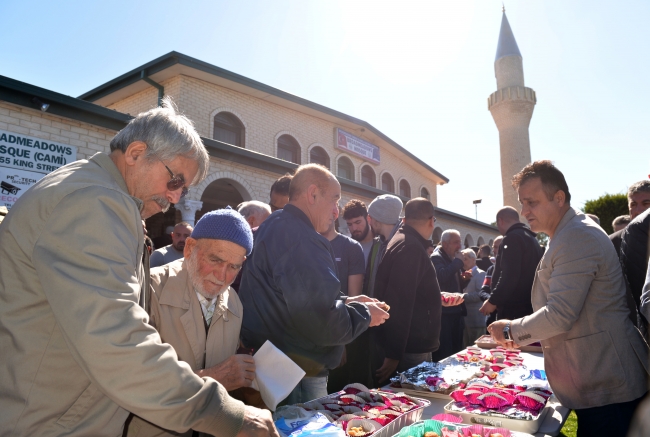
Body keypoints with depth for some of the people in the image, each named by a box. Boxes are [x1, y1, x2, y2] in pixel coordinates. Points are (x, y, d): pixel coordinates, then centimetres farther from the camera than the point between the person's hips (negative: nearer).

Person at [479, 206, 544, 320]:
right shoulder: (531, 238, 18)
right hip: (529, 307, 10)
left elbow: (510, 276, -22)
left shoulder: (512, 238, -12)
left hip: (514, 309, -10)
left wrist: (493, 301, -13)